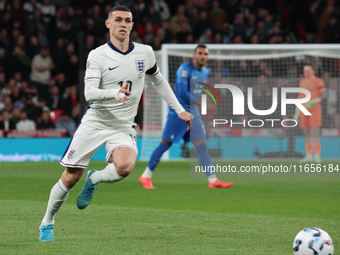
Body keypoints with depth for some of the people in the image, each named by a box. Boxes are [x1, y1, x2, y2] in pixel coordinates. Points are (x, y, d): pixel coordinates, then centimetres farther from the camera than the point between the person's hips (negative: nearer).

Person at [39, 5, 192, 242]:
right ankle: (47, 223, 23)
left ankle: (94, 179, 3)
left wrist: (179, 110, 18)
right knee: (70, 178, -1)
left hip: (123, 127, 2)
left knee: (124, 167, -30)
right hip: (94, 122, -2)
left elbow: (158, 81, 21)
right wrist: (115, 93, -39)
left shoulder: (145, 53, 2)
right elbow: (89, 93, -20)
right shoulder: (97, 56, -8)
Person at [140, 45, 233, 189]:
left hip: (193, 114, 7)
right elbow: (183, 93, -26)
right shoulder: (185, 69, -16)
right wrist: (202, 104, -30)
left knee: (202, 147, 2)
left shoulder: (205, 72, 10)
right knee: (165, 144, -4)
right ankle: (146, 177, 6)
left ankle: (213, 180, 0)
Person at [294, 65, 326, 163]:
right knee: (307, 134, 4)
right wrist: (297, 112, 16)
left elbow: (324, 95, -7)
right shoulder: (302, 82, 17)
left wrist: (312, 102, -18)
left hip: (314, 110, -6)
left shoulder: (318, 81, -2)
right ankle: (309, 156, 6)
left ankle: (317, 157, -9)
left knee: (315, 133, -10)